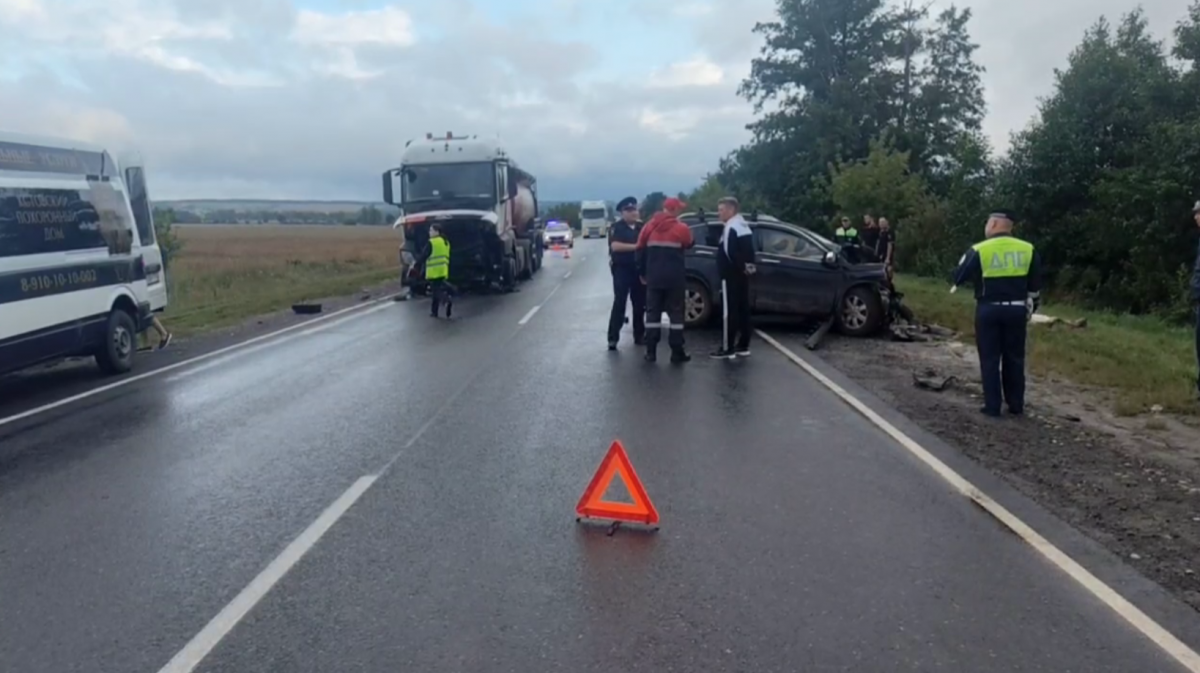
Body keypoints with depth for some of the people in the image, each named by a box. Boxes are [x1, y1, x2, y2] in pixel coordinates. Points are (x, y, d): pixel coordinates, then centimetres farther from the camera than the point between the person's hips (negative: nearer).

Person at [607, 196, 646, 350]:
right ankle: (612, 338, -6)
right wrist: (635, 246, -23)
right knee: (619, 303, -7)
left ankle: (639, 335, 21)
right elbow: (615, 246, -20)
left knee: (640, 304, 10)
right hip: (622, 269, -5)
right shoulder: (616, 227, -4)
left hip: (638, 269, 5)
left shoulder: (641, 226, 11)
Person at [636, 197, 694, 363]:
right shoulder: (681, 228, -7)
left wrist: (642, 273, 15)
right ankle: (677, 352, 4)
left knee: (653, 312, 9)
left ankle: (651, 352, 7)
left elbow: (640, 250, 8)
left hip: (654, 277, 3)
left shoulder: (649, 226, 5)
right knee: (676, 313, 4)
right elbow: (689, 244, 10)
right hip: (675, 278, -3)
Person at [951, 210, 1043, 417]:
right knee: (1014, 358, 13)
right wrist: (1031, 308, 21)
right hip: (1016, 309, 3)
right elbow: (1035, 285, 10)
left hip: (989, 309, -3)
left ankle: (992, 406, 6)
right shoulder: (1028, 250, 3)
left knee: (990, 359, 5)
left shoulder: (979, 250, -9)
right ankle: (1016, 405, 19)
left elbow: (958, 277, 0)